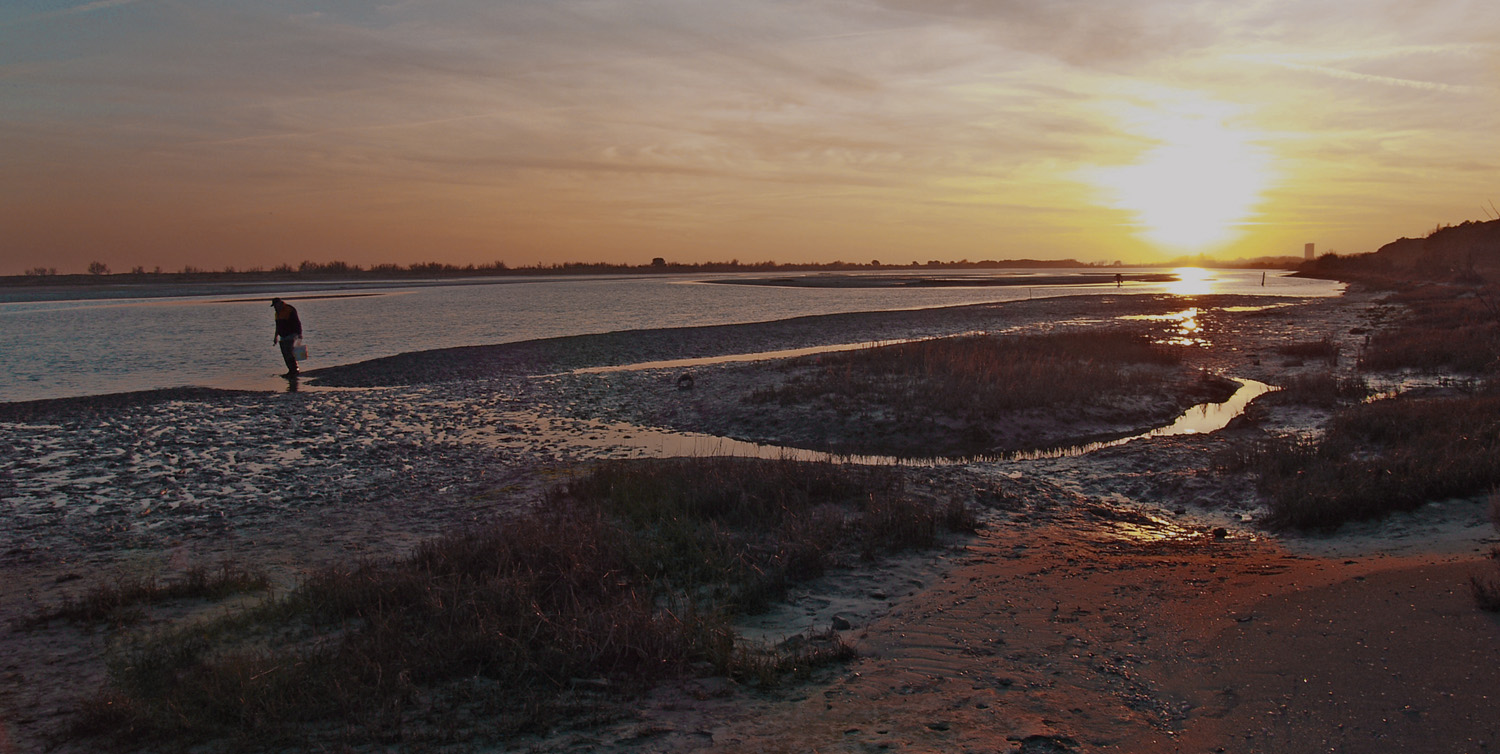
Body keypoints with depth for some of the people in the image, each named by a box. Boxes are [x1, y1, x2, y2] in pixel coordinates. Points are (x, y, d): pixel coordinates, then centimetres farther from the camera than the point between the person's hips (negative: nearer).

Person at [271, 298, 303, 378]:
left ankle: (294, 370, -15)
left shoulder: (290, 310, -13)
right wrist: (276, 336, 30)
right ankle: (291, 371, 13)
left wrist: (299, 333, -24)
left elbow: (297, 322, -17)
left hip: (291, 335, -9)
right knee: (285, 354, 7)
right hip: (283, 336, 9)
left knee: (289, 353, -17)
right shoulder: (278, 312, 15)